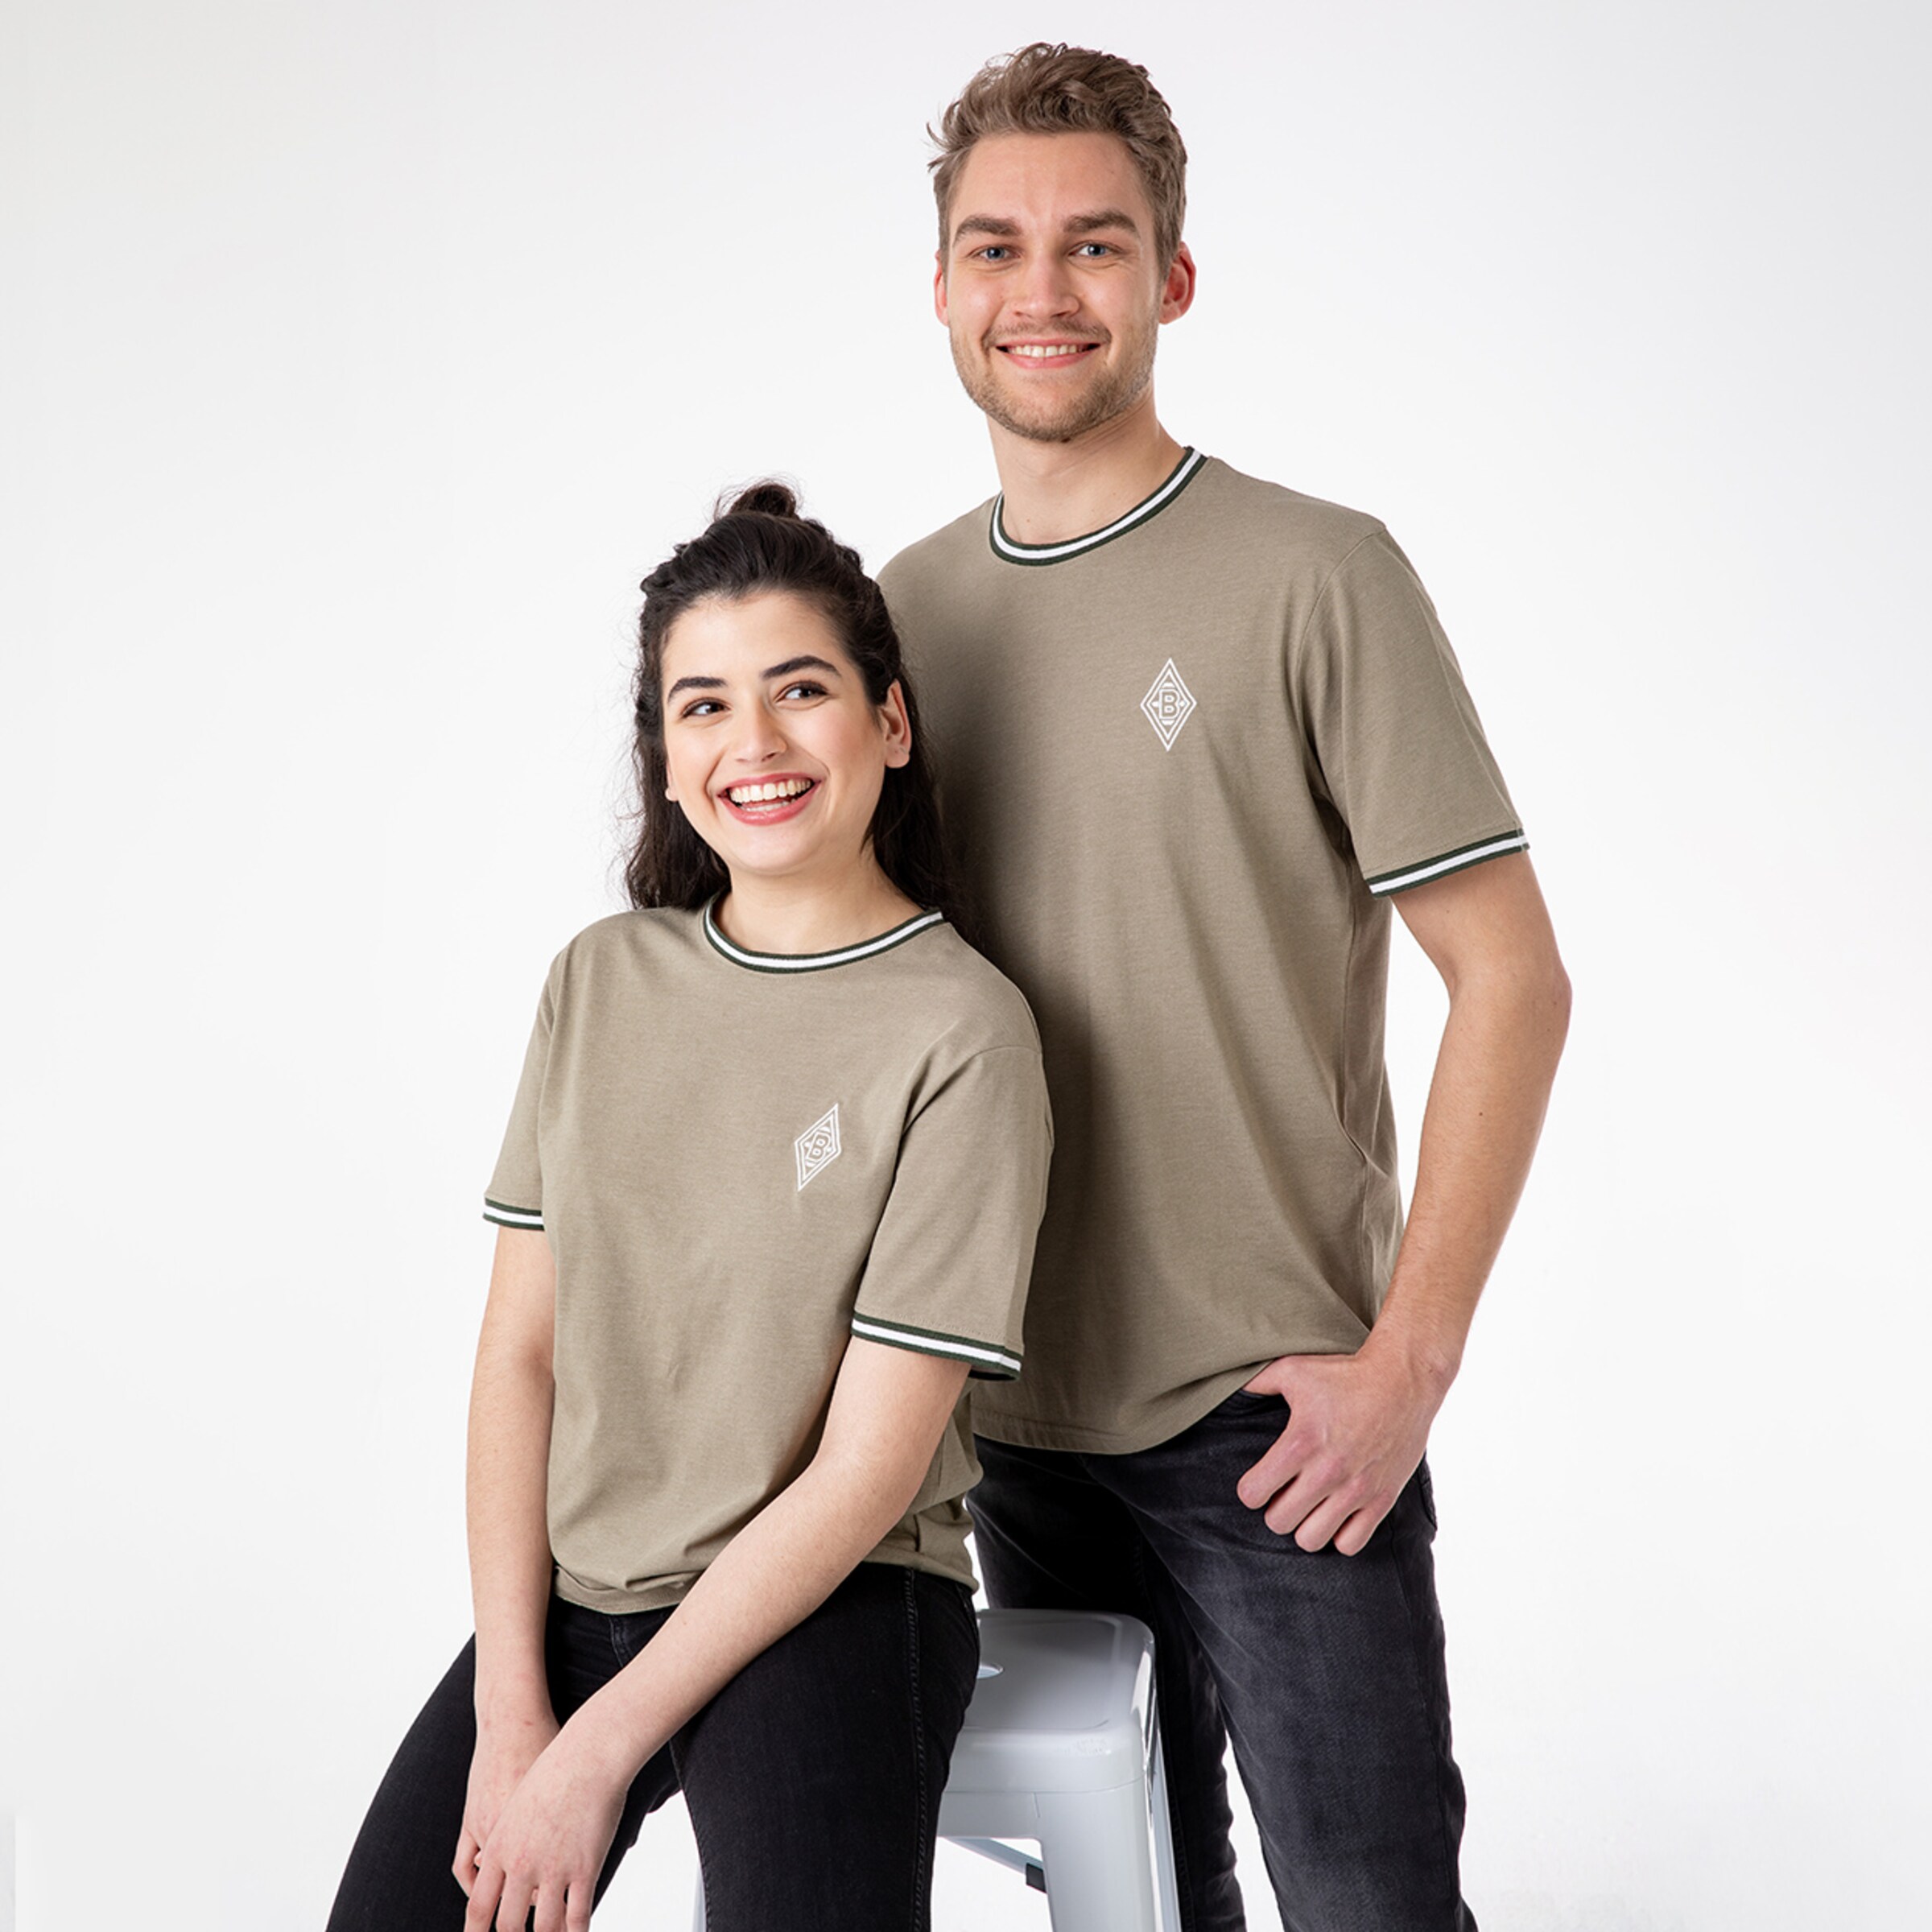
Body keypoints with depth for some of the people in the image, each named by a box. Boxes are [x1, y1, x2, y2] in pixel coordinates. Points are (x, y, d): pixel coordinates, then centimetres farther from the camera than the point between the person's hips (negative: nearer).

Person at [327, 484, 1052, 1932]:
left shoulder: (960, 1030, -11)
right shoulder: (603, 981, 5)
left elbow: (871, 1464, -12)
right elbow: (522, 1348, 4)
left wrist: (600, 1753, -12)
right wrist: (510, 1709, -6)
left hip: (827, 1610, -4)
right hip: (566, 1596, 4)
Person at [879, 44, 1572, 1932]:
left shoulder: (1317, 578, -9)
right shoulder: (902, 609, 7)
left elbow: (1511, 981, -10)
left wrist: (1408, 1357, -14)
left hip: (1273, 1416, -4)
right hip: (1015, 1405, 5)